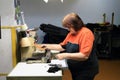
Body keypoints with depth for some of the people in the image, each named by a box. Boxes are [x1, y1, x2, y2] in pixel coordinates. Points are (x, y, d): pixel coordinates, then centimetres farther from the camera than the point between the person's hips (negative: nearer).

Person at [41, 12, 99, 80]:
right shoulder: (71, 33, 6)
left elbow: (84, 56, -28)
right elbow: (62, 46, 18)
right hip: (75, 70, 8)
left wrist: (66, 55, -29)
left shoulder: (86, 33, -20)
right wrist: (48, 46, 10)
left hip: (86, 71, -7)